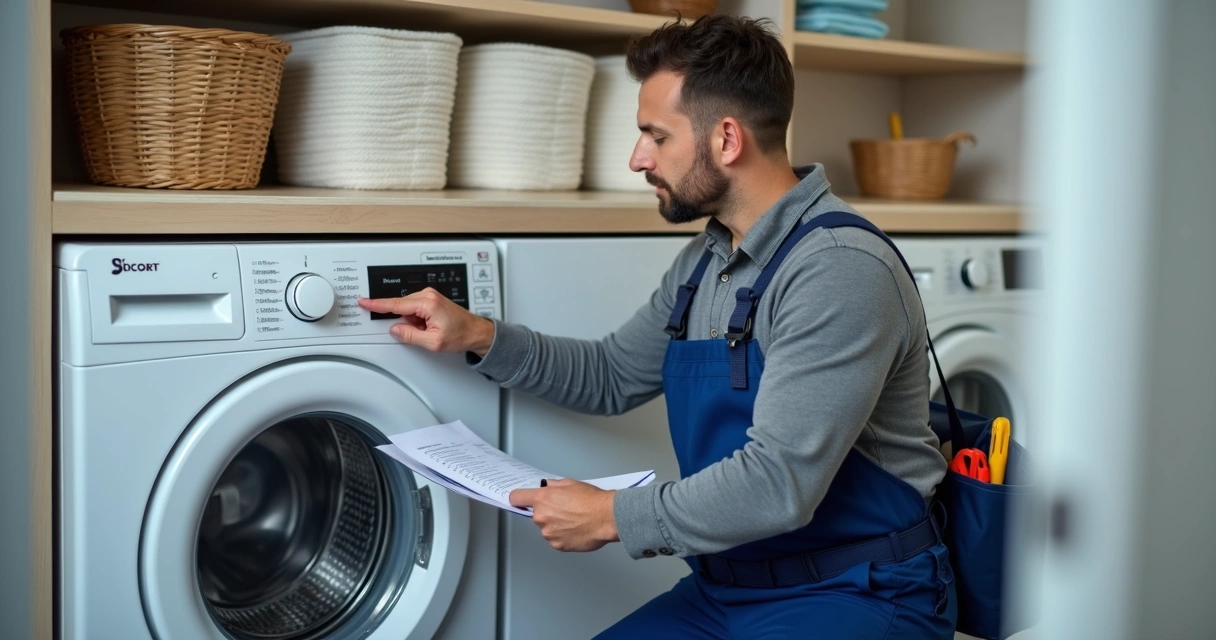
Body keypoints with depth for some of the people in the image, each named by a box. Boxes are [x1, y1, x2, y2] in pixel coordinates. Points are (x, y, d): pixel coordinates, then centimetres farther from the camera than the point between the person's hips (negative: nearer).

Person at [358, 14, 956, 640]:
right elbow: (611, 376, 20)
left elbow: (779, 483, -26)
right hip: (724, 587, 8)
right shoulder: (704, 260, 8)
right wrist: (479, 336, 7)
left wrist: (613, 515, -16)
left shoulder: (840, 270, -21)